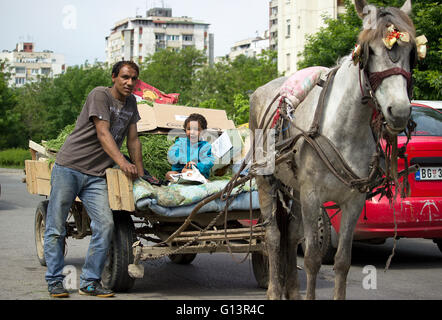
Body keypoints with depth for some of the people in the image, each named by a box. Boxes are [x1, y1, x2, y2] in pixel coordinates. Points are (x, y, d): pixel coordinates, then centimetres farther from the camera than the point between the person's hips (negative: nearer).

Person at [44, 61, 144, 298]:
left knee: (105, 225, -10)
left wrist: (140, 174, 15)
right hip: (69, 167, -5)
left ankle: (90, 282, -1)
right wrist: (122, 163, -28)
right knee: (56, 227, -2)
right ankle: (54, 281, 9)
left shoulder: (131, 102, 13)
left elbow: (133, 140, 18)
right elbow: (103, 134, -17)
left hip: (96, 175, 6)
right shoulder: (100, 95, -8)